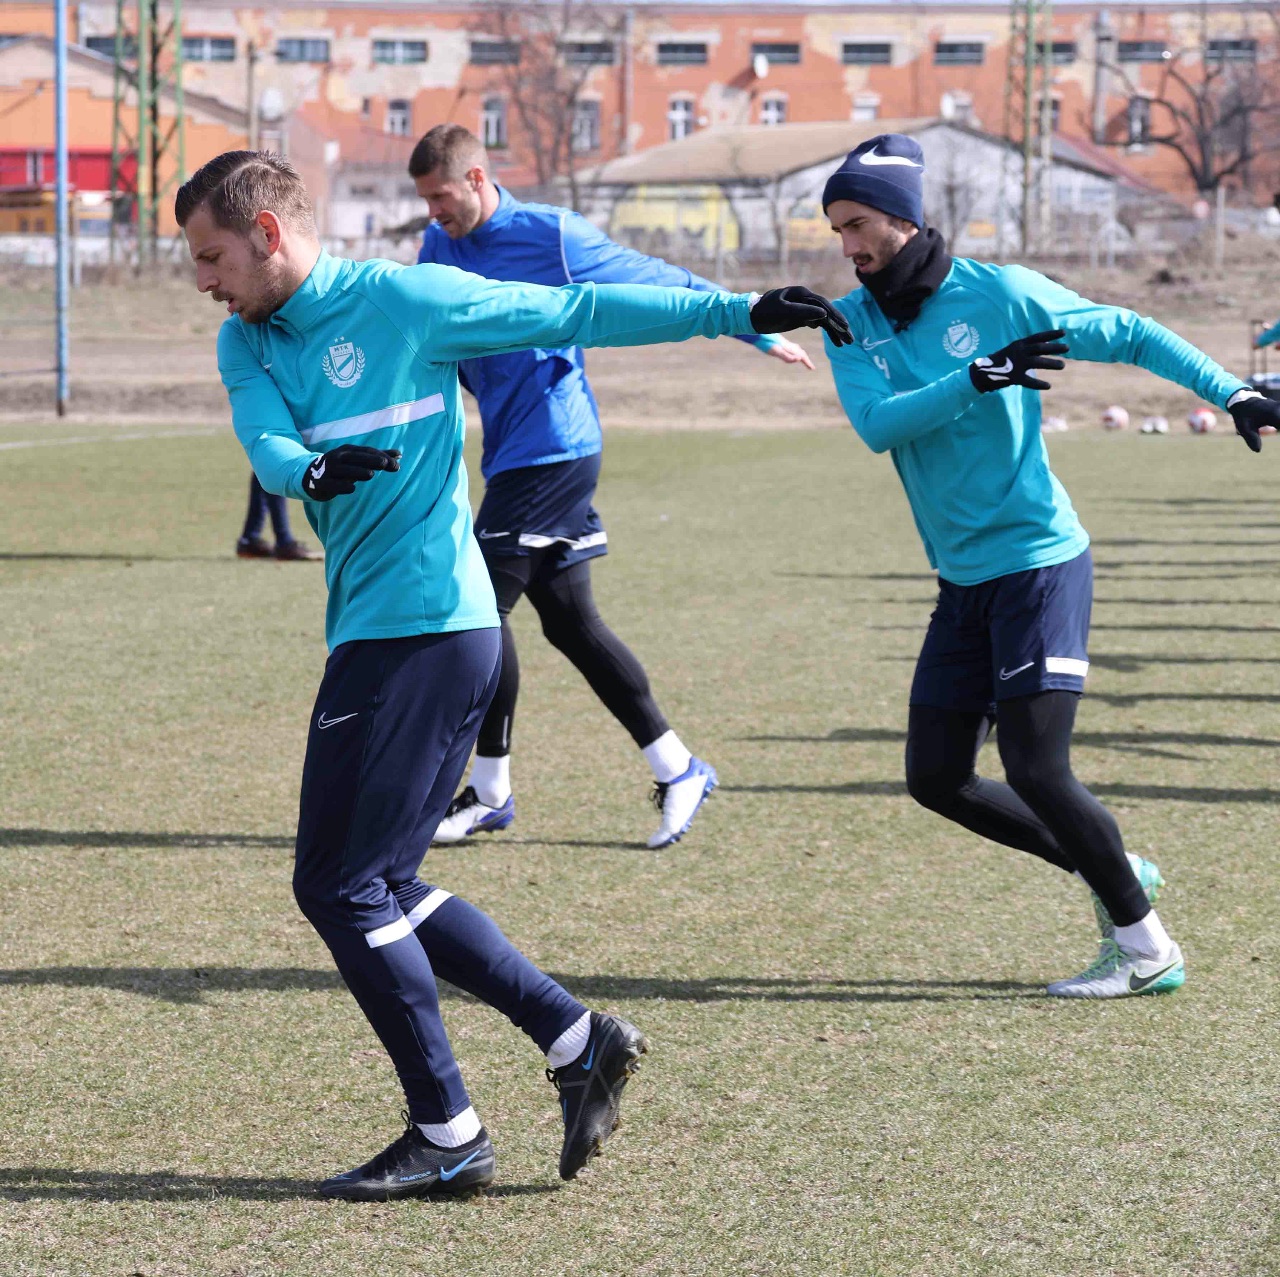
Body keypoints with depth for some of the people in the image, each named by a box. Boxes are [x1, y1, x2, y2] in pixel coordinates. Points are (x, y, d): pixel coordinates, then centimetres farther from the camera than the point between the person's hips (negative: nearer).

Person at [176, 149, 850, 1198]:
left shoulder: (401, 300, -6)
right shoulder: (246, 343, 12)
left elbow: (576, 313, -3)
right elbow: (268, 448, -8)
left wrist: (739, 313, -7)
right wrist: (313, 467, -32)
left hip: (432, 629, -8)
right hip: (368, 637, 8)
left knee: (345, 886, -7)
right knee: (374, 883, 10)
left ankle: (448, 1135, 2)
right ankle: (577, 1040, 17)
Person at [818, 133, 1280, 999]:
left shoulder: (998, 294, -9)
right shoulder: (852, 324, 3)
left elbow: (1126, 334, -2)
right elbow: (877, 424, -15)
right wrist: (976, 379, -30)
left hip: (1039, 563, -6)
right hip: (962, 584, 7)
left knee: (1036, 770, -13)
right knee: (937, 778, 6)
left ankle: (1146, 947, 3)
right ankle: (1116, 876, 22)